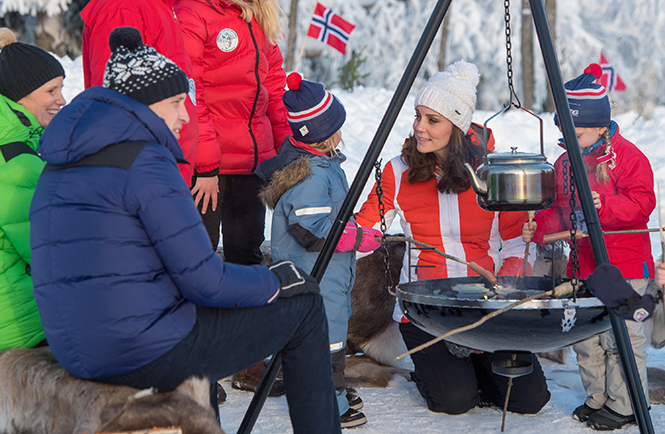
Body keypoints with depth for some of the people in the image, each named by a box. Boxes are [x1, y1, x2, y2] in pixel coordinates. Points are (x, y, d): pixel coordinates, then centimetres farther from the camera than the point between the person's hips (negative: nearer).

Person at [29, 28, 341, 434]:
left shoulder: (59, 169, 13)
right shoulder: (146, 161, -14)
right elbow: (204, 281, -15)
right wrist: (276, 281, 3)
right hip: (152, 357, -9)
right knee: (304, 305, 5)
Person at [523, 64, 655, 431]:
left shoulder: (626, 155, -10)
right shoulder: (565, 162, 11)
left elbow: (641, 202, -17)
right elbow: (561, 211, 18)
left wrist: (605, 206, -31)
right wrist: (539, 226, 0)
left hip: (624, 266, -7)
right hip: (582, 266, 7)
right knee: (584, 336, 11)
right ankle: (597, 398, 26)